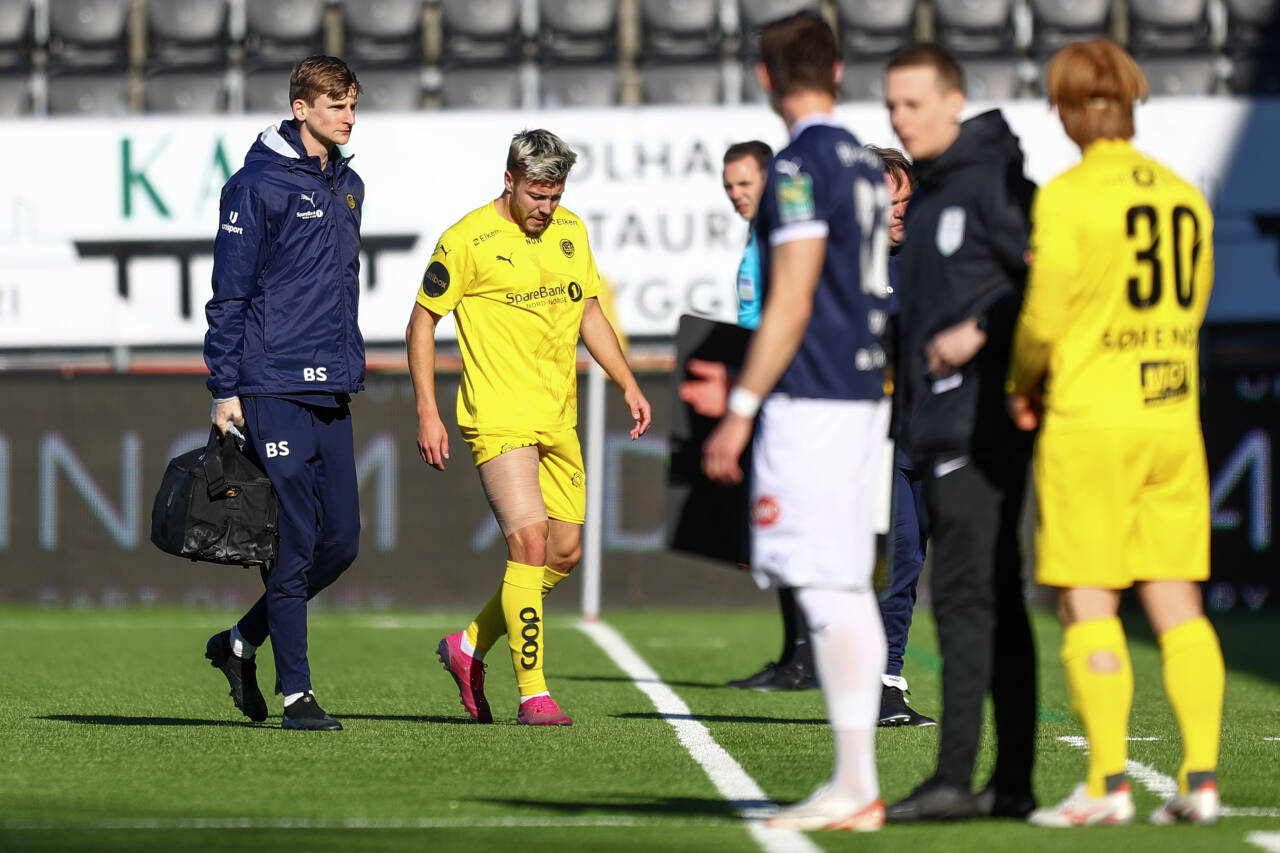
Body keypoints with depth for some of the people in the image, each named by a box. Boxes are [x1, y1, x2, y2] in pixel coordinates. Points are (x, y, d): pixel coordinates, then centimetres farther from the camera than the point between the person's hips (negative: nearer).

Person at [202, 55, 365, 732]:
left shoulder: (348, 188, 16)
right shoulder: (257, 186, -7)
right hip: (274, 390, -7)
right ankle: (295, 693, -1)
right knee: (295, 542, -7)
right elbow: (229, 295, -7)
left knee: (341, 538, 5)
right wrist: (225, 390, -10)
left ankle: (242, 642, 22)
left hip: (332, 395, 7)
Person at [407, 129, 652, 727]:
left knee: (565, 554, 9)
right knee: (530, 542, -18)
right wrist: (427, 413, -8)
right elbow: (422, 321, -3)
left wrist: (628, 385, 13)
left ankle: (470, 646, 27)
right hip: (499, 419, -7)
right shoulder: (469, 240, -9)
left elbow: (589, 312, 22)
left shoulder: (571, 231, 10)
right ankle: (533, 695, -17)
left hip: (558, 421, 7)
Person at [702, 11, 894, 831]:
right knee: (849, 588, 10)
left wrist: (741, 409, -14)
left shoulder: (801, 166, -12)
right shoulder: (866, 165, 15)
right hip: (865, 393, 9)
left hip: (812, 399, -9)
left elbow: (791, 302, -16)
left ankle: (855, 784, -10)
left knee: (830, 591, -8)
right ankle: (858, 786, 12)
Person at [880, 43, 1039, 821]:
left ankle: (956, 778, -16)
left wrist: (980, 330, -19)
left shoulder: (992, 182, -9)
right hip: (941, 427, 10)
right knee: (997, 600, 9)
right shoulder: (925, 197, 19)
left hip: (981, 426, -10)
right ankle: (1013, 781, 10)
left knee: (966, 593, -13)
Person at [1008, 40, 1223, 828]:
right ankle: (1202, 778, 2)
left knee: (1087, 603, -1)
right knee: (1176, 600, 7)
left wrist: (1024, 384, 8)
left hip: (1091, 416, -6)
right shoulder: (1185, 197, 8)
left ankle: (1109, 784, -4)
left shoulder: (1068, 198, -10)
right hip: (1173, 411, 6)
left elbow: (1044, 318, -11)